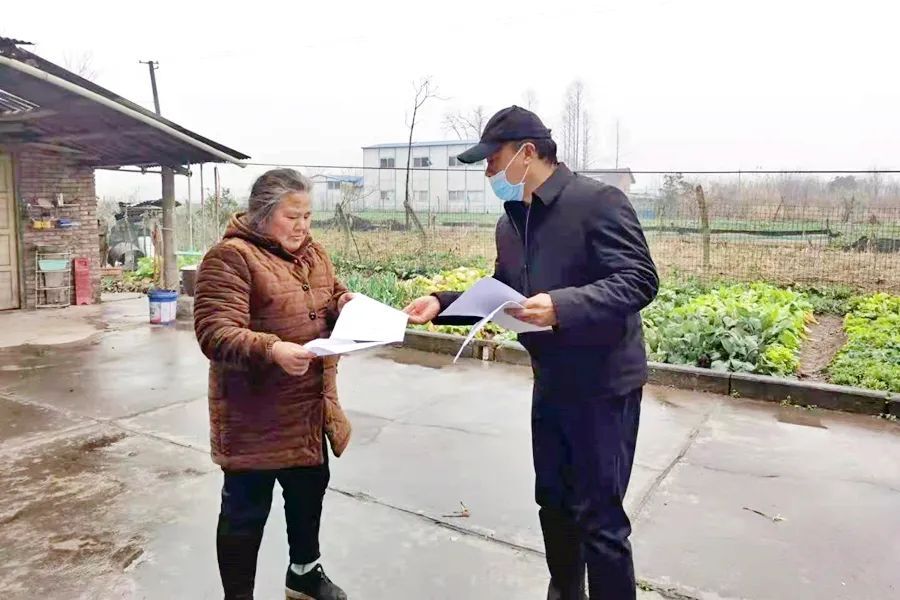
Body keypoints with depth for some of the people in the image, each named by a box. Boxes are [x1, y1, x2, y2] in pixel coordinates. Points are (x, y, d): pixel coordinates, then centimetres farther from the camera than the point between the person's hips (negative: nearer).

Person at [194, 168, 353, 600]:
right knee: (246, 510, 7)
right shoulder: (230, 256, -16)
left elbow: (333, 298, 18)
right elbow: (214, 332, -24)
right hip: (255, 414, -8)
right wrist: (271, 349, -40)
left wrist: (351, 306, -6)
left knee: (309, 491, 22)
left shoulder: (311, 251, 8)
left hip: (310, 408, 8)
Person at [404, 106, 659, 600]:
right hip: (550, 383, 8)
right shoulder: (510, 223, 9)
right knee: (553, 502, 19)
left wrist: (562, 305, -34)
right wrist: (443, 303, 2)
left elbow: (641, 280, -22)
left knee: (598, 516, 2)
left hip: (603, 384, -7)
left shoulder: (597, 201, -15)